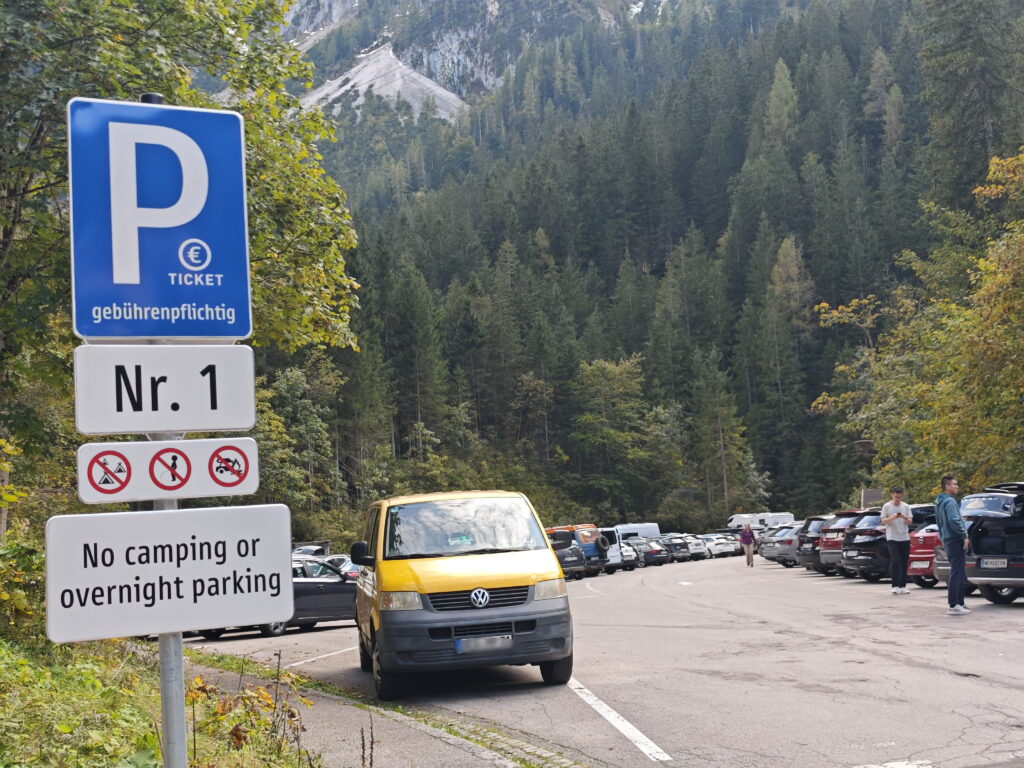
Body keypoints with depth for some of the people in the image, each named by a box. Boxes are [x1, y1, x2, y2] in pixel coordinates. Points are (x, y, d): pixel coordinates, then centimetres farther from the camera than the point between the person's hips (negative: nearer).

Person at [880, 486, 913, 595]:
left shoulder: (906, 506, 9)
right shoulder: (887, 506, 1)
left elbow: (910, 522, 7)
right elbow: (883, 520, 0)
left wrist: (905, 518, -15)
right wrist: (892, 518, -18)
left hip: (904, 538, 3)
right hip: (892, 538, -3)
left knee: (904, 563, 4)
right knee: (895, 562, -11)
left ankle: (902, 586, 8)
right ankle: (895, 586, -7)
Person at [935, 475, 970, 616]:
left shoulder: (940, 502, 18)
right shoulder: (950, 501, -14)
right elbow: (954, 520, -25)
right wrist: (964, 535, -18)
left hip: (947, 539, 10)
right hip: (955, 540, -10)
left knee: (958, 573, 16)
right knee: (957, 574, -9)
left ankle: (959, 603, 21)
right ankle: (953, 605, -10)